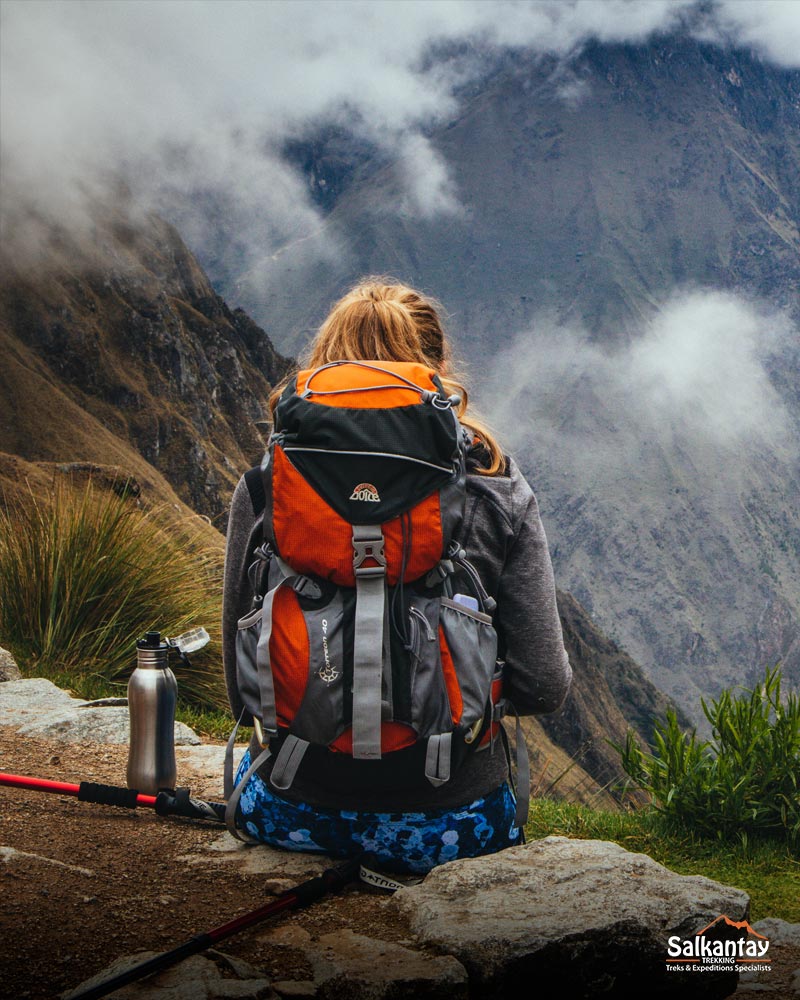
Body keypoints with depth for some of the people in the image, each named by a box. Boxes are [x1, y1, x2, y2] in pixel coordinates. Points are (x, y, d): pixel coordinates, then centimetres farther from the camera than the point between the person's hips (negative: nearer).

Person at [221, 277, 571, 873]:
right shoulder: (497, 489, -9)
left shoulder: (266, 485, -8)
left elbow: (243, 691, -2)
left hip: (291, 817, 2)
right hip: (449, 826, -1)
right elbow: (544, 689, -9)